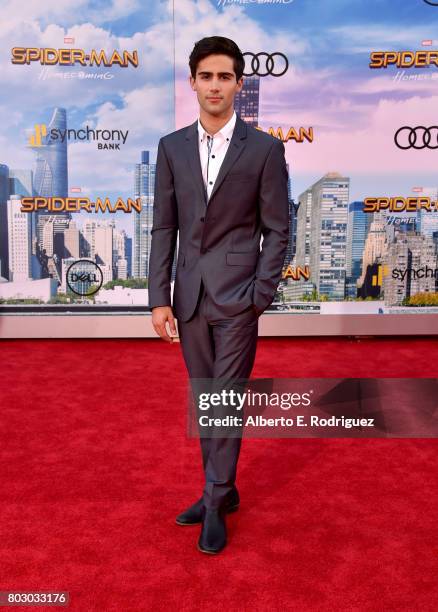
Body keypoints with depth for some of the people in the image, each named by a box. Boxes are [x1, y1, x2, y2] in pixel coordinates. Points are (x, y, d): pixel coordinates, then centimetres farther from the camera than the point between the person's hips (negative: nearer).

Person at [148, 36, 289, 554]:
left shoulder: (265, 148, -3)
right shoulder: (172, 147, 6)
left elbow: (276, 230, -2)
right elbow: (164, 228, 5)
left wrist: (260, 297, -9)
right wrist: (160, 298, 0)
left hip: (237, 295, -4)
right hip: (190, 296, 4)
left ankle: (216, 502, 16)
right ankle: (221, 491, 29)